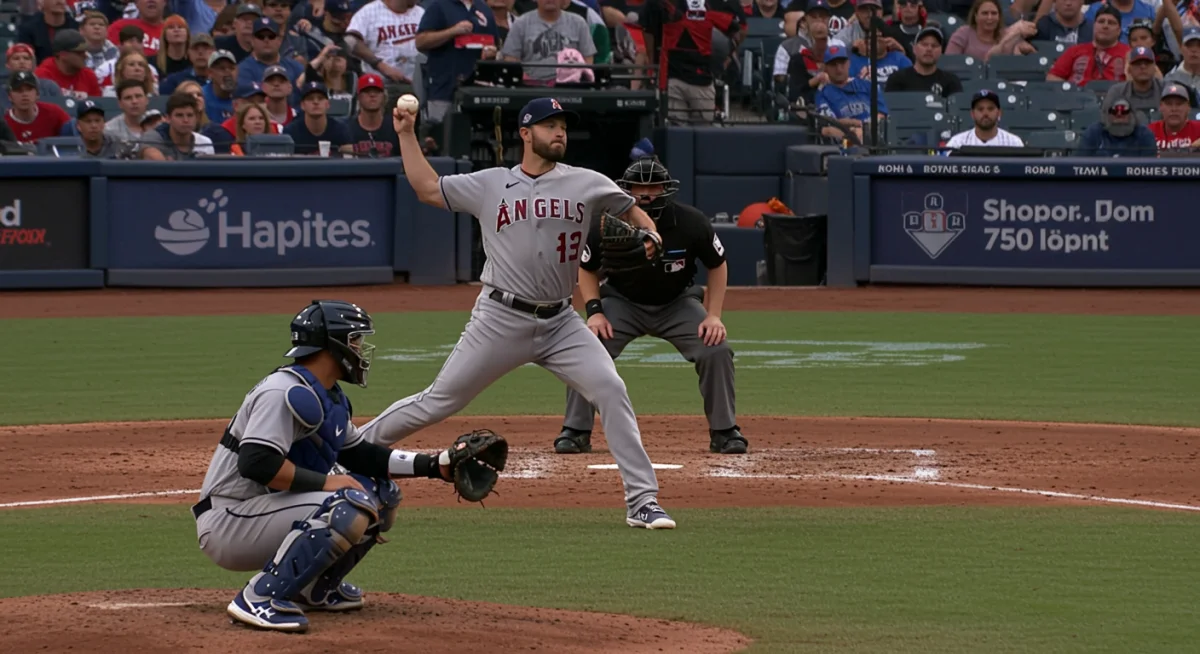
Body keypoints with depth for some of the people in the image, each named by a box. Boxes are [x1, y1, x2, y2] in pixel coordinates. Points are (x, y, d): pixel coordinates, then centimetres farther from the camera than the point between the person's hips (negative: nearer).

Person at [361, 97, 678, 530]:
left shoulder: (588, 185, 6)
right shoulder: (489, 185, 5)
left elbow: (631, 211, 16)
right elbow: (427, 188, 13)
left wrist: (650, 236, -5)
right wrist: (406, 134, 11)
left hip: (561, 323, 1)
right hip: (501, 320, -1)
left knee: (611, 391, -15)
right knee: (438, 403, 1)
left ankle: (642, 501, -10)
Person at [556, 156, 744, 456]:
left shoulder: (691, 222, -23)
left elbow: (718, 265, -6)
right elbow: (587, 269, -2)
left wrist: (713, 315, -15)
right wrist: (594, 312, -17)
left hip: (678, 304, 0)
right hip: (622, 302, 0)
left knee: (716, 349, -19)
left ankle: (724, 431, -2)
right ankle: (576, 432, -6)